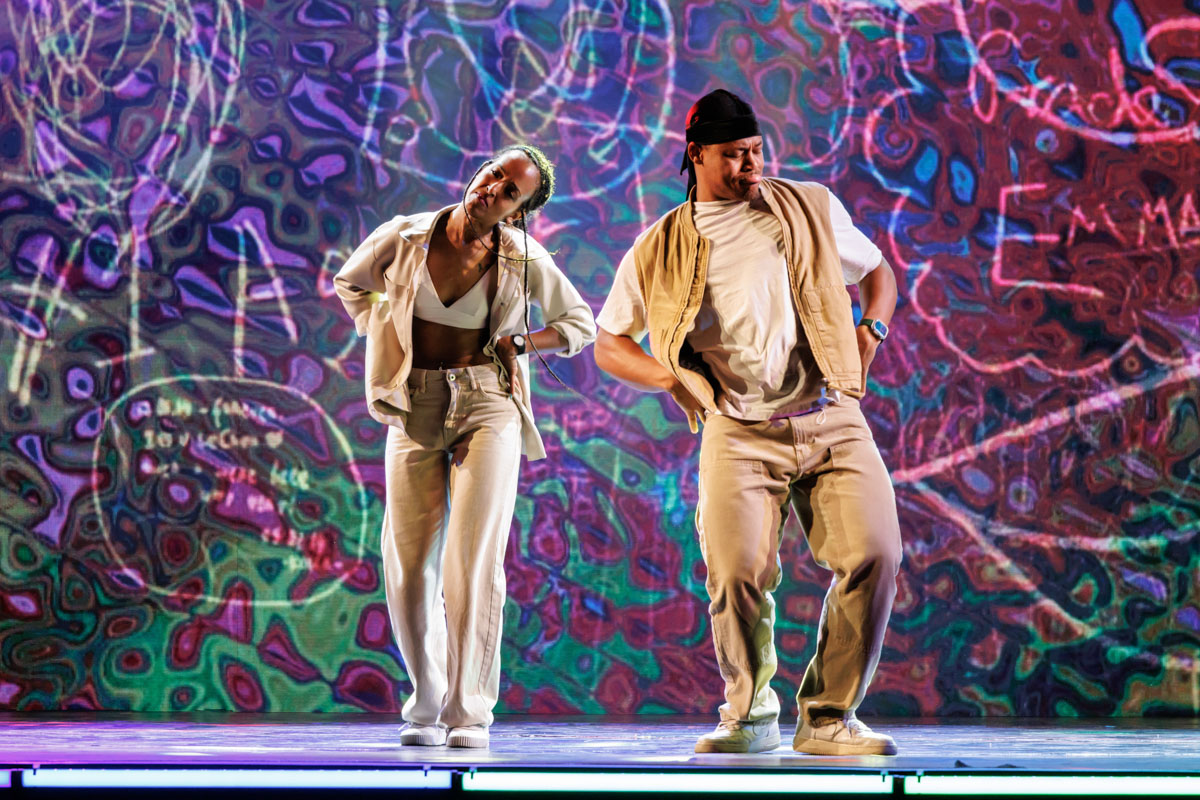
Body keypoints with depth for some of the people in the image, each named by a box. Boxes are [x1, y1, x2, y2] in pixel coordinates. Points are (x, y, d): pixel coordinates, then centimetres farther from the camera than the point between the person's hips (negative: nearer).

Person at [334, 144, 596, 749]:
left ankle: (469, 713, -7)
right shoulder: (405, 237, -1)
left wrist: (517, 343, -4)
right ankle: (425, 708, 18)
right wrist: (383, 339, 8)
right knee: (408, 571, 1)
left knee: (473, 561, -14)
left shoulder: (524, 260, -4)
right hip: (416, 412, 2)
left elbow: (581, 322, 10)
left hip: (488, 408, -2)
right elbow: (349, 281, 20)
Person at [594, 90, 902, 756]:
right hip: (739, 432, -1)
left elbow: (878, 273, 26)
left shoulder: (812, 210, 14)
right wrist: (670, 377, -1)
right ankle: (749, 714, 8)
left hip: (832, 421, 1)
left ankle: (827, 717, -2)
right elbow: (609, 345, 17)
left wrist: (870, 328, 5)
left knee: (873, 555, -17)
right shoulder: (658, 251, 10)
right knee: (738, 572, -18)